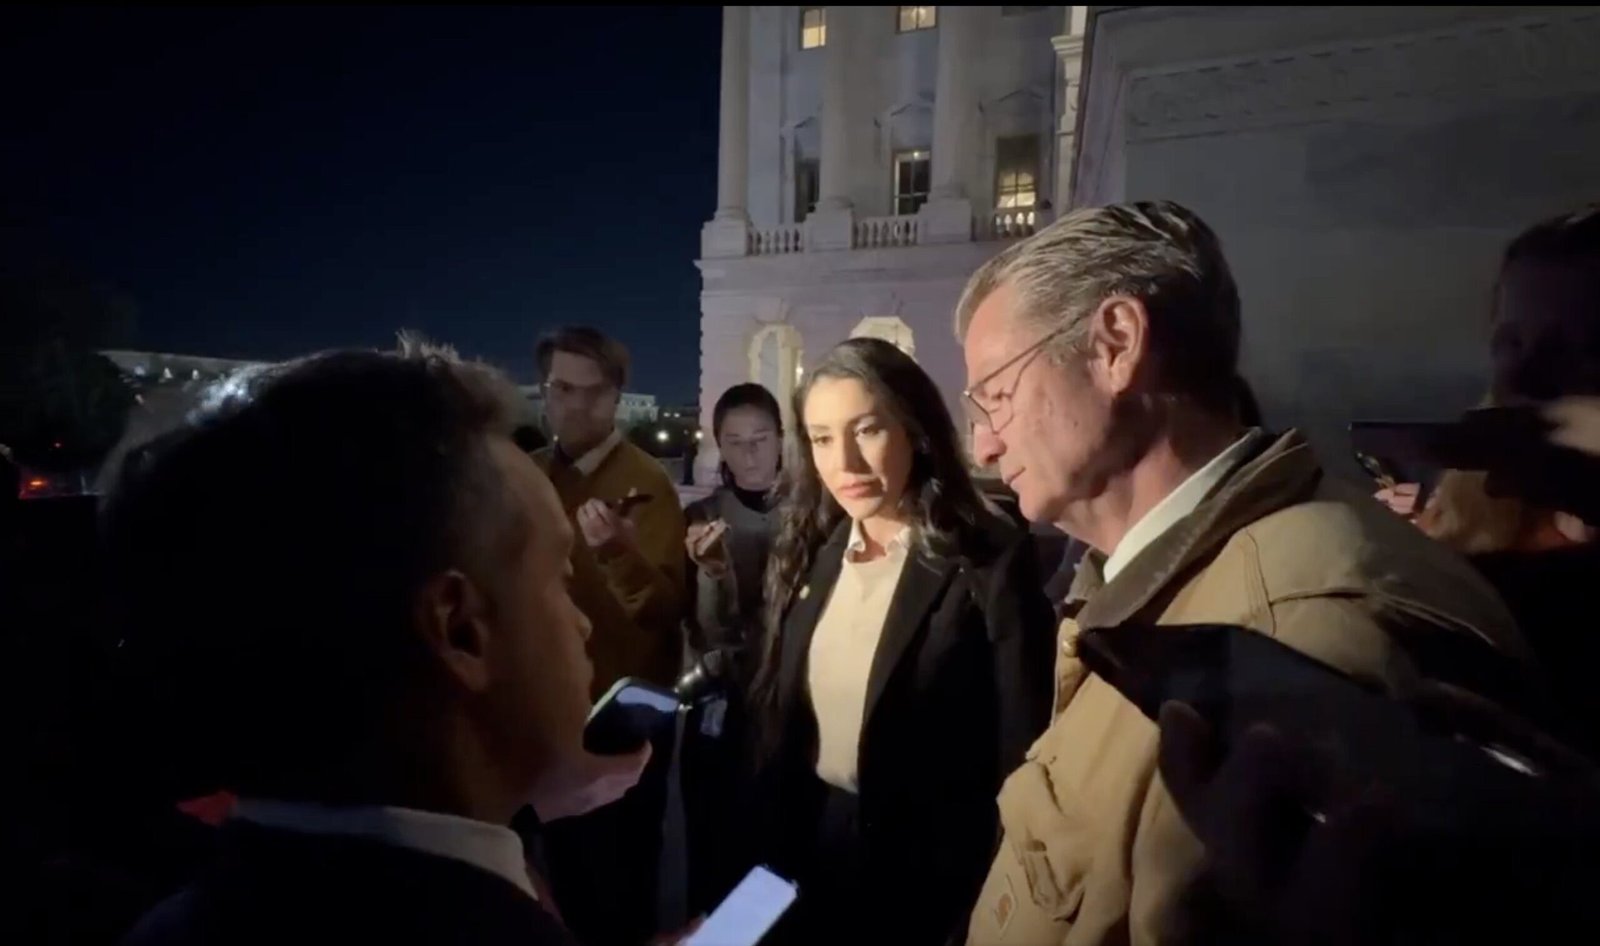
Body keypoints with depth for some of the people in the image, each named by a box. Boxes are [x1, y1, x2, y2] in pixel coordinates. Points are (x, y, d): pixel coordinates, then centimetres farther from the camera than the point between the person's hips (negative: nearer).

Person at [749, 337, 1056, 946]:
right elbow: (775, 717, 5)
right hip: (809, 848, 5)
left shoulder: (989, 562, -18)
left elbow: (1020, 748, -16)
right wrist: (771, 842, 4)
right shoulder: (807, 554, -1)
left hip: (931, 865, -5)